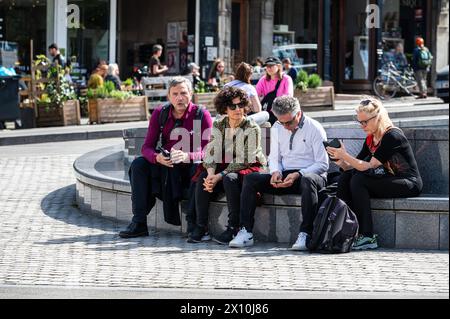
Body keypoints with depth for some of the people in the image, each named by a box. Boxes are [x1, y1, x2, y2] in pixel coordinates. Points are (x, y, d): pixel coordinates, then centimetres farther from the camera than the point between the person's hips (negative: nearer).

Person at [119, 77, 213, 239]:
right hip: (164, 167, 4)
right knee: (138, 164, -19)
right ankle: (139, 223, -22)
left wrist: (187, 156, -39)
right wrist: (157, 157, -28)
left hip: (190, 167, -4)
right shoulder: (160, 114, -1)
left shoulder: (202, 115, -10)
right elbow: (147, 147, -4)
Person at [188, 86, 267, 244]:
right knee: (203, 177, -21)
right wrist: (211, 173, -25)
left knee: (230, 178, -35)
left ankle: (233, 228, -27)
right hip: (226, 166, 5)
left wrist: (220, 176, -26)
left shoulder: (252, 129, -13)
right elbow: (212, 152, -5)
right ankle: (201, 227, -18)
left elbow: (244, 160, -19)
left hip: (250, 168, -5)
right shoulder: (219, 126, 3)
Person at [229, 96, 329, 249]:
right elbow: (274, 157, 16)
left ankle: (306, 234, -42)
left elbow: (323, 165, -9)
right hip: (285, 177, 5)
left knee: (307, 180, -42)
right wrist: (276, 172, -7)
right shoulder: (277, 128, 10)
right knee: (250, 179, -15)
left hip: (308, 175, -5)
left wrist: (298, 175, -21)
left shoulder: (315, 129, -6)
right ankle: (246, 232, -20)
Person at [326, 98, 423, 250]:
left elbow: (369, 167, -23)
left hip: (409, 184, -8)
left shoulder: (392, 136, -17)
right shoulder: (370, 139, 9)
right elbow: (354, 166, 7)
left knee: (358, 180, -26)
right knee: (345, 177, -12)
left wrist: (345, 156, -22)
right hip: (388, 182, 8)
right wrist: (341, 162, -13)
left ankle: (367, 237, -26)